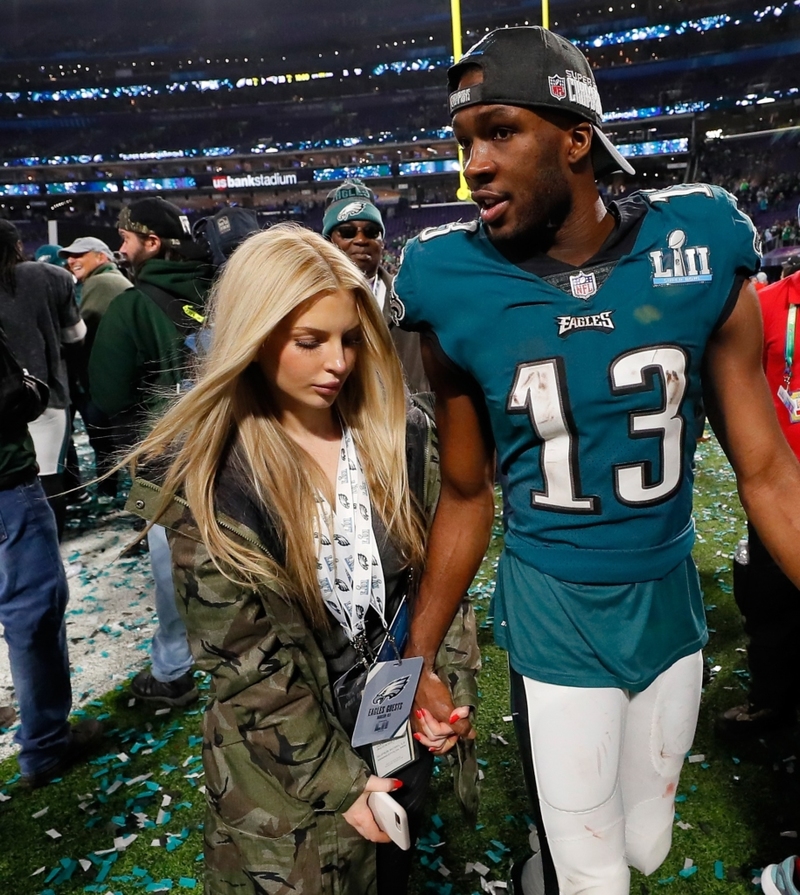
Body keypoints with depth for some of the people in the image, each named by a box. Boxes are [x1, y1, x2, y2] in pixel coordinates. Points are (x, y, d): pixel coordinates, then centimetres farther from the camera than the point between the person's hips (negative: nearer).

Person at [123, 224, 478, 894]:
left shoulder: (400, 435, -8)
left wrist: (448, 687, -11)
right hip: (284, 762, -3)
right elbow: (244, 656, -17)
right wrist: (336, 783, -15)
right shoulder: (203, 474, -19)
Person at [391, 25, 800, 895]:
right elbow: (466, 497, -3)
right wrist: (417, 656, -3)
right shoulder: (458, 289, -13)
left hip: (668, 603, 3)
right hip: (553, 622, -2)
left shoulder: (697, 251, -10)